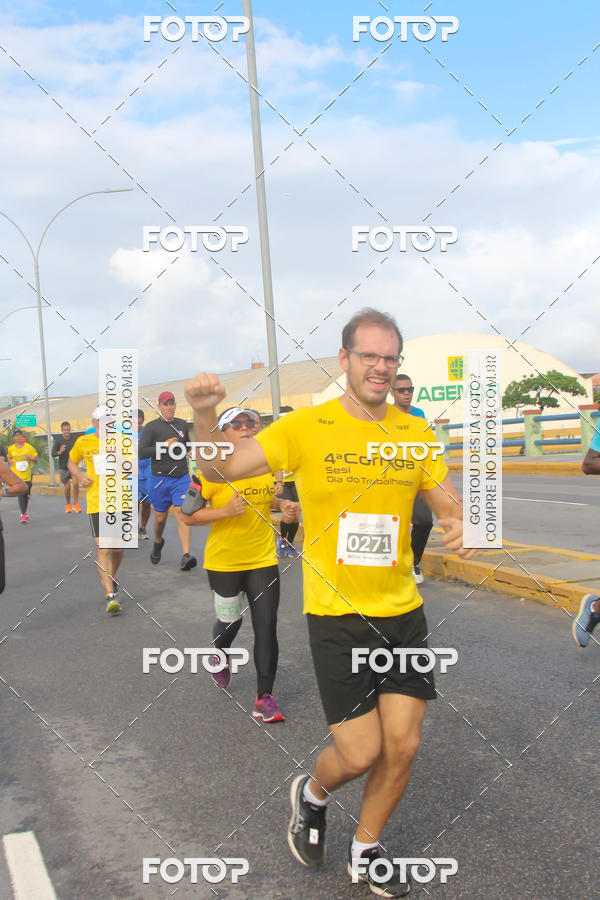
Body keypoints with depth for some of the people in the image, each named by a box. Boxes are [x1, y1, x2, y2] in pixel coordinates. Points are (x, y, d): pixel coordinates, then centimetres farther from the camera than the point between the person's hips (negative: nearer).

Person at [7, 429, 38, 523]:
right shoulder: (10, 449, 3)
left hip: (27, 475, 1)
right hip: (16, 475, -1)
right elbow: (9, 457, 22)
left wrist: (30, 458, -16)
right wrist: (10, 461, 0)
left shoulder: (29, 447, -1)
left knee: (26, 494, 7)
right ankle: (23, 515, -18)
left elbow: (36, 459, 4)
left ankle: (25, 513, 28)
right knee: (21, 494, -15)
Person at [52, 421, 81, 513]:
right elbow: (53, 454, -9)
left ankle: (75, 504, -2)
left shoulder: (74, 439, -5)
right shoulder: (58, 440, -7)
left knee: (76, 483, -17)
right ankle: (67, 505, 24)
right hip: (63, 467, 0)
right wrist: (59, 452, -30)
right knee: (67, 486, 2)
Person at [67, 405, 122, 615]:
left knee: (118, 549, 11)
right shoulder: (83, 442, 2)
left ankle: (111, 577, 42)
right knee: (103, 548, -13)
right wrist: (79, 476, 1)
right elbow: (71, 462, 20)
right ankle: (110, 595, -12)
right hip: (97, 503, -2)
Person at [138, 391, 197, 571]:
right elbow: (141, 452, -13)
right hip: (159, 479, -2)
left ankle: (186, 556, -20)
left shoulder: (183, 425, 11)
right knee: (160, 517, 10)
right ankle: (158, 543, 40)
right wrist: (164, 445, -17)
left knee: (182, 515, -12)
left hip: (181, 478, 2)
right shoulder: (151, 427, -3)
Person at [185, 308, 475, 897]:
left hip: (403, 613, 4)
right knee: (360, 754, -2)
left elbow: (449, 506, 8)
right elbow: (218, 470, -16)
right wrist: (204, 415, -36)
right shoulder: (307, 427, -9)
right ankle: (311, 795, 34)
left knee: (402, 747, 7)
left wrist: (459, 529, -16)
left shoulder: (415, 433, 2)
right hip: (337, 616, -4)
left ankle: (365, 851, 34)